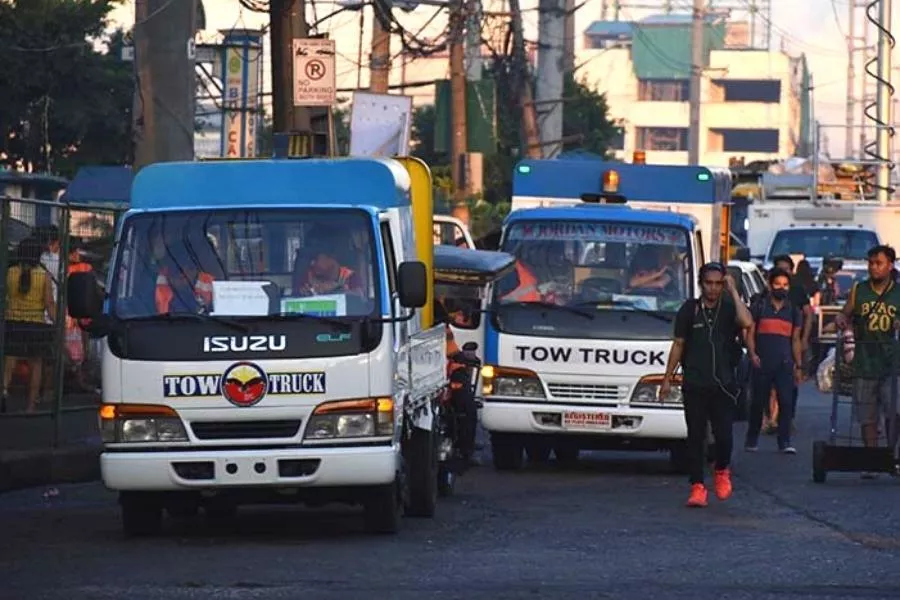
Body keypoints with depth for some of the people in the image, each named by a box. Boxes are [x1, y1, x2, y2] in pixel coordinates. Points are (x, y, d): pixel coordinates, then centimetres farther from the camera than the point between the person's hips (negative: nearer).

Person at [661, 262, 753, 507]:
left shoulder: (729, 308, 4)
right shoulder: (689, 310, 7)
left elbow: (747, 322, -19)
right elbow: (678, 345, 12)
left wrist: (733, 291, -14)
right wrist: (667, 378, 9)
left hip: (723, 385, -1)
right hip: (694, 386, 1)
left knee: (724, 435, -6)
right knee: (696, 437, 0)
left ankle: (722, 471, 23)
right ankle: (697, 487, 3)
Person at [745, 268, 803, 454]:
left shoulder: (793, 311, 12)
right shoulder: (759, 307, 5)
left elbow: (795, 340, 16)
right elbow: (750, 333, 4)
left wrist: (798, 366, 12)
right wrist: (752, 354, -12)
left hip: (785, 364, 2)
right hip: (762, 363, -2)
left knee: (786, 402, -8)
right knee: (758, 403, 3)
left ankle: (785, 442, -5)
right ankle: (752, 441, 14)